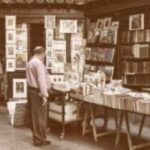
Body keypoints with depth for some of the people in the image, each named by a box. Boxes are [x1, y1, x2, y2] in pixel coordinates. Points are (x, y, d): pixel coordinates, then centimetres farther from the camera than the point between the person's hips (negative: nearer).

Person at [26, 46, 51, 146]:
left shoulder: (30, 62, 16)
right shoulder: (38, 63, -17)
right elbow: (41, 80, -23)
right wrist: (44, 95, -24)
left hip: (32, 90, 10)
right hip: (38, 92, -10)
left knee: (34, 115, 16)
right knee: (40, 116, -2)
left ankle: (37, 137, 27)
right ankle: (39, 140, 6)